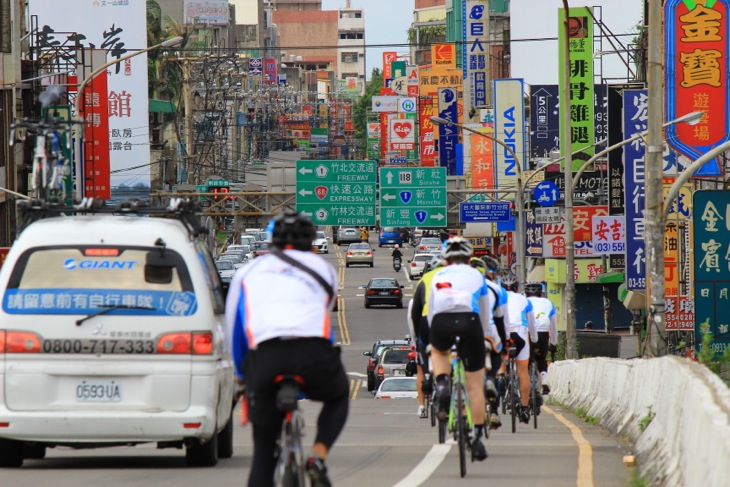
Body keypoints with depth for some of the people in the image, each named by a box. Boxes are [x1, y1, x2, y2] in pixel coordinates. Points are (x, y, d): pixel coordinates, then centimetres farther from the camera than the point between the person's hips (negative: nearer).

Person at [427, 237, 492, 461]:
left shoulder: (438, 276, 28)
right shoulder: (476, 276, 27)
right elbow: (486, 315, 32)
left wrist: (438, 336, 49)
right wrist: (482, 338, 49)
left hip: (441, 323, 1)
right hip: (469, 321, -1)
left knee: (438, 351, 38)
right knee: (475, 385, 10)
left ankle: (442, 386, 9)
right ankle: (477, 438, 8)